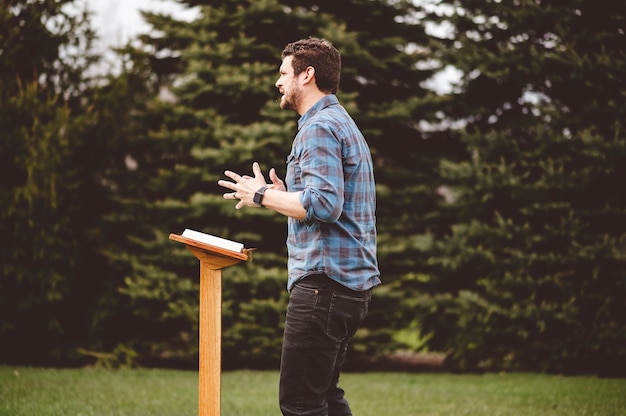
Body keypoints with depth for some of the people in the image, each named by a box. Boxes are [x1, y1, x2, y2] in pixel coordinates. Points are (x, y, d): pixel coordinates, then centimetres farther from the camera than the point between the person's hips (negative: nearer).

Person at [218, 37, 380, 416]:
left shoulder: (319, 127, -11)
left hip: (325, 282, -11)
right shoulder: (344, 124, 22)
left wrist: (263, 196, -11)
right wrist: (287, 196, 19)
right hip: (352, 282, 11)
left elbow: (323, 205, -23)